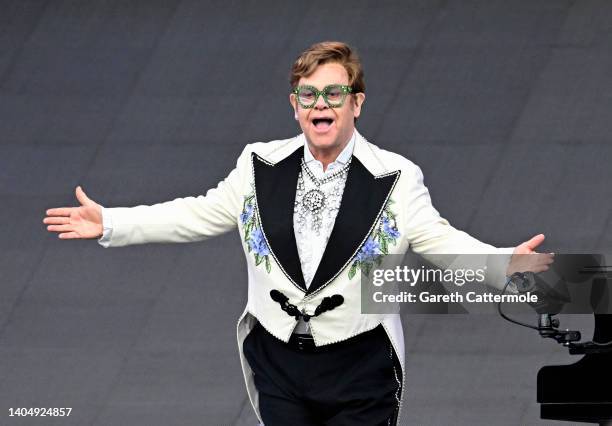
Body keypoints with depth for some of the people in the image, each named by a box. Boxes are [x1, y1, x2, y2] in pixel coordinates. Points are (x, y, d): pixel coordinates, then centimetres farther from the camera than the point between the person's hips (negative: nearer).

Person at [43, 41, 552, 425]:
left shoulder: (394, 179, -6)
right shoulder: (261, 168, 4)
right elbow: (200, 215, 12)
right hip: (279, 363, 3)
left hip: (358, 369, -3)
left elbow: (440, 239, -6)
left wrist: (505, 262, -25)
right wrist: (109, 224, 10)